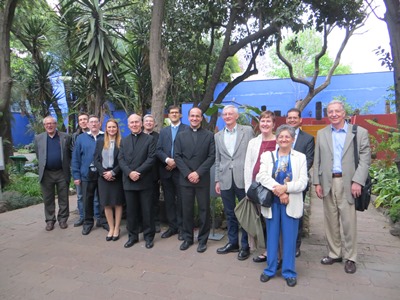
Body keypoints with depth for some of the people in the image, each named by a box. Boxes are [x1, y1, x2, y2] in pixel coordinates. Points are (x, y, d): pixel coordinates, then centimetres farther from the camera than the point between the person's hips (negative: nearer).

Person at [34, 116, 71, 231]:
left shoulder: (66, 137, 0)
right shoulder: (38, 138, 5)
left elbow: (70, 154, 3)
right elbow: (38, 155, 12)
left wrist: (66, 166, 0)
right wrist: (43, 166, 10)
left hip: (62, 173, -1)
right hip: (46, 173, 1)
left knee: (63, 199, 7)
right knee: (48, 199, 10)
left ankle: (63, 219, 20)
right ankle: (50, 220, 22)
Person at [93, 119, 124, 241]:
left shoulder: (121, 143, -2)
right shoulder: (100, 142, 8)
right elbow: (96, 160, 4)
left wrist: (112, 172, -15)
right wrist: (104, 173, -9)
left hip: (117, 177, -3)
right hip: (103, 177, 3)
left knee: (117, 203, 5)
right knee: (106, 204, 7)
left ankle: (116, 229, 17)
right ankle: (111, 228, 19)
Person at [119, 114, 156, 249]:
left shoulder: (149, 139, 2)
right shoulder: (124, 141, 13)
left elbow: (151, 158, -8)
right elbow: (121, 159, 4)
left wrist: (138, 172, -16)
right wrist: (129, 172, -13)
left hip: (145, 181, -3)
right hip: (128, 181, 3)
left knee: (147, 210, 4)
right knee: (131, 210, 10)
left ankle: (149, 236, 18)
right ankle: (132, 236, 24)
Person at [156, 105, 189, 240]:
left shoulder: (187, 129, 2)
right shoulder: (163, 131, 17)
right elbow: (158, 149, 6)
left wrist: (177, 162, -13)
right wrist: (167, 160, -11)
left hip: (180, 170, -4)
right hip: (166, 170, 4)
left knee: (181, 200, 2)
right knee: (168, 200, 9)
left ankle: (181, 227, 14)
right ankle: (172, 226, 21)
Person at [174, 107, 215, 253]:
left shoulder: (209, 135, 3)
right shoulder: (181, 135, 9)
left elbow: (212, 156, -4)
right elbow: (177, 156, 2)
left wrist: (198, 173, -13)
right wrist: (188, 173, -10)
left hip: (202, 179, -1)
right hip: (185, 179, 2)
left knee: (204, 209, 5)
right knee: (186, 210, 9)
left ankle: (202, 239, 19)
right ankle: (187, 238, 24)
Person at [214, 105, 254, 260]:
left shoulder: (248, 131, 1)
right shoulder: (218, 136, 12)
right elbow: (217, 160, 13)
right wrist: (217, 180, 9)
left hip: (243, 179, -3)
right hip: (226, 181, 4)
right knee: (230, 214, 14)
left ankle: (245, 246, 21)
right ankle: (233, 243, 29)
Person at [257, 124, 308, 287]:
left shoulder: (300, 157, 5)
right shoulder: (267, 156, 6)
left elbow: (303, 182, -5)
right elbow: (262, 176, -10)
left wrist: (286, 188, -21)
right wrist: (278, 190, -20)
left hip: (291, 204, -1)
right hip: (271, 202, 1)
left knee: (289, 238, 6)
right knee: (272, 236, 11)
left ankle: (289, 272, 21)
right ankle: (270, 269, 25)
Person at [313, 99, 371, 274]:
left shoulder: (360, 132, 3)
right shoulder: (321, 134, 11)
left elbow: (365, 159, -2)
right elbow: (317, 161, 9)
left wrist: (357, 181, -12)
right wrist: (317, 182, 2)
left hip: (348, 183, -3)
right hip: (327, 183, 3)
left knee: (349, 222, 2)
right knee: (330, 221, 10)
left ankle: (350, 258, 16)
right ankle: (334, 253, 23)